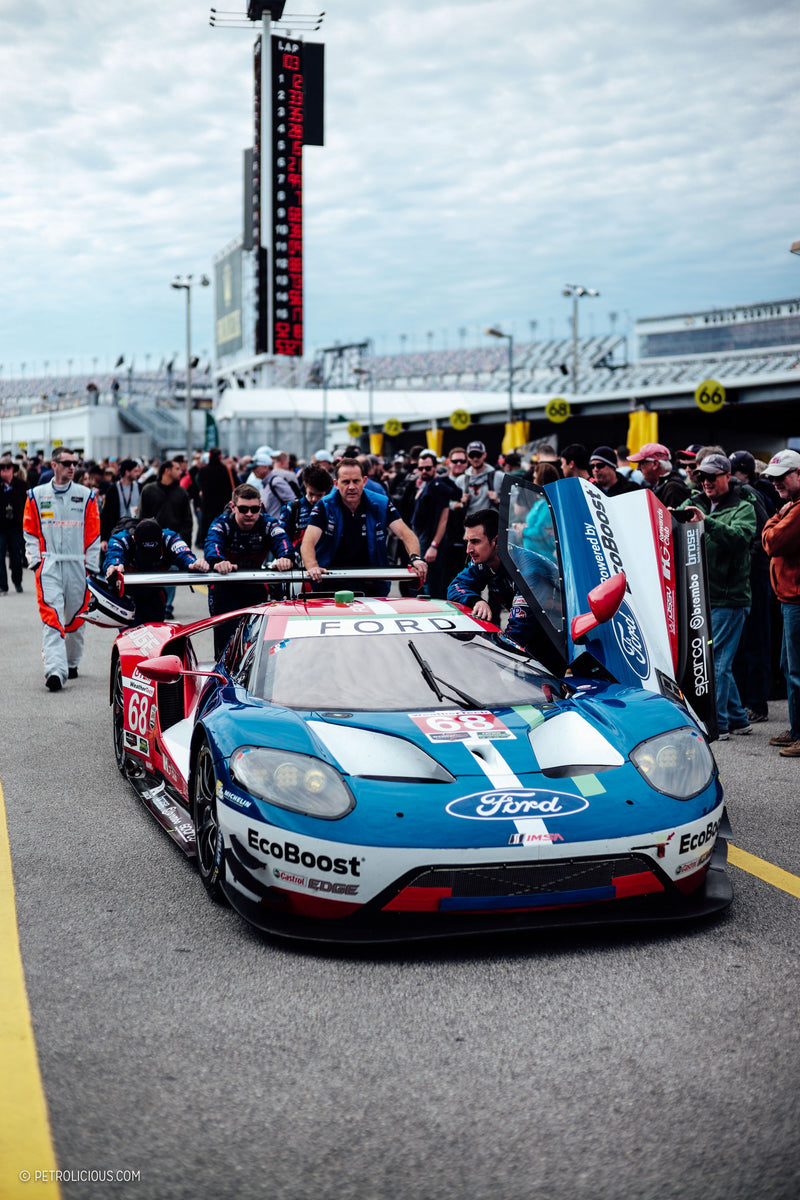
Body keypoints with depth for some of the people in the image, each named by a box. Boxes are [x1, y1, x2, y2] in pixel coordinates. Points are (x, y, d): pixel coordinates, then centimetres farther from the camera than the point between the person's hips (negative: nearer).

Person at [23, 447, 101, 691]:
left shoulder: (86, 495, 7)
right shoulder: (36, 495, 7)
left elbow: (93, 533, 8)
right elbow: (30, 531, 10)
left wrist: (91, 565, 3)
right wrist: (35, 559, -1)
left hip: (78, 565, 2)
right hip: (49, 564, -1)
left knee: (76, 616, 9)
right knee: (52, 616, -13)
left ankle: (72, 663, 28)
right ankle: (55, 671, -20)